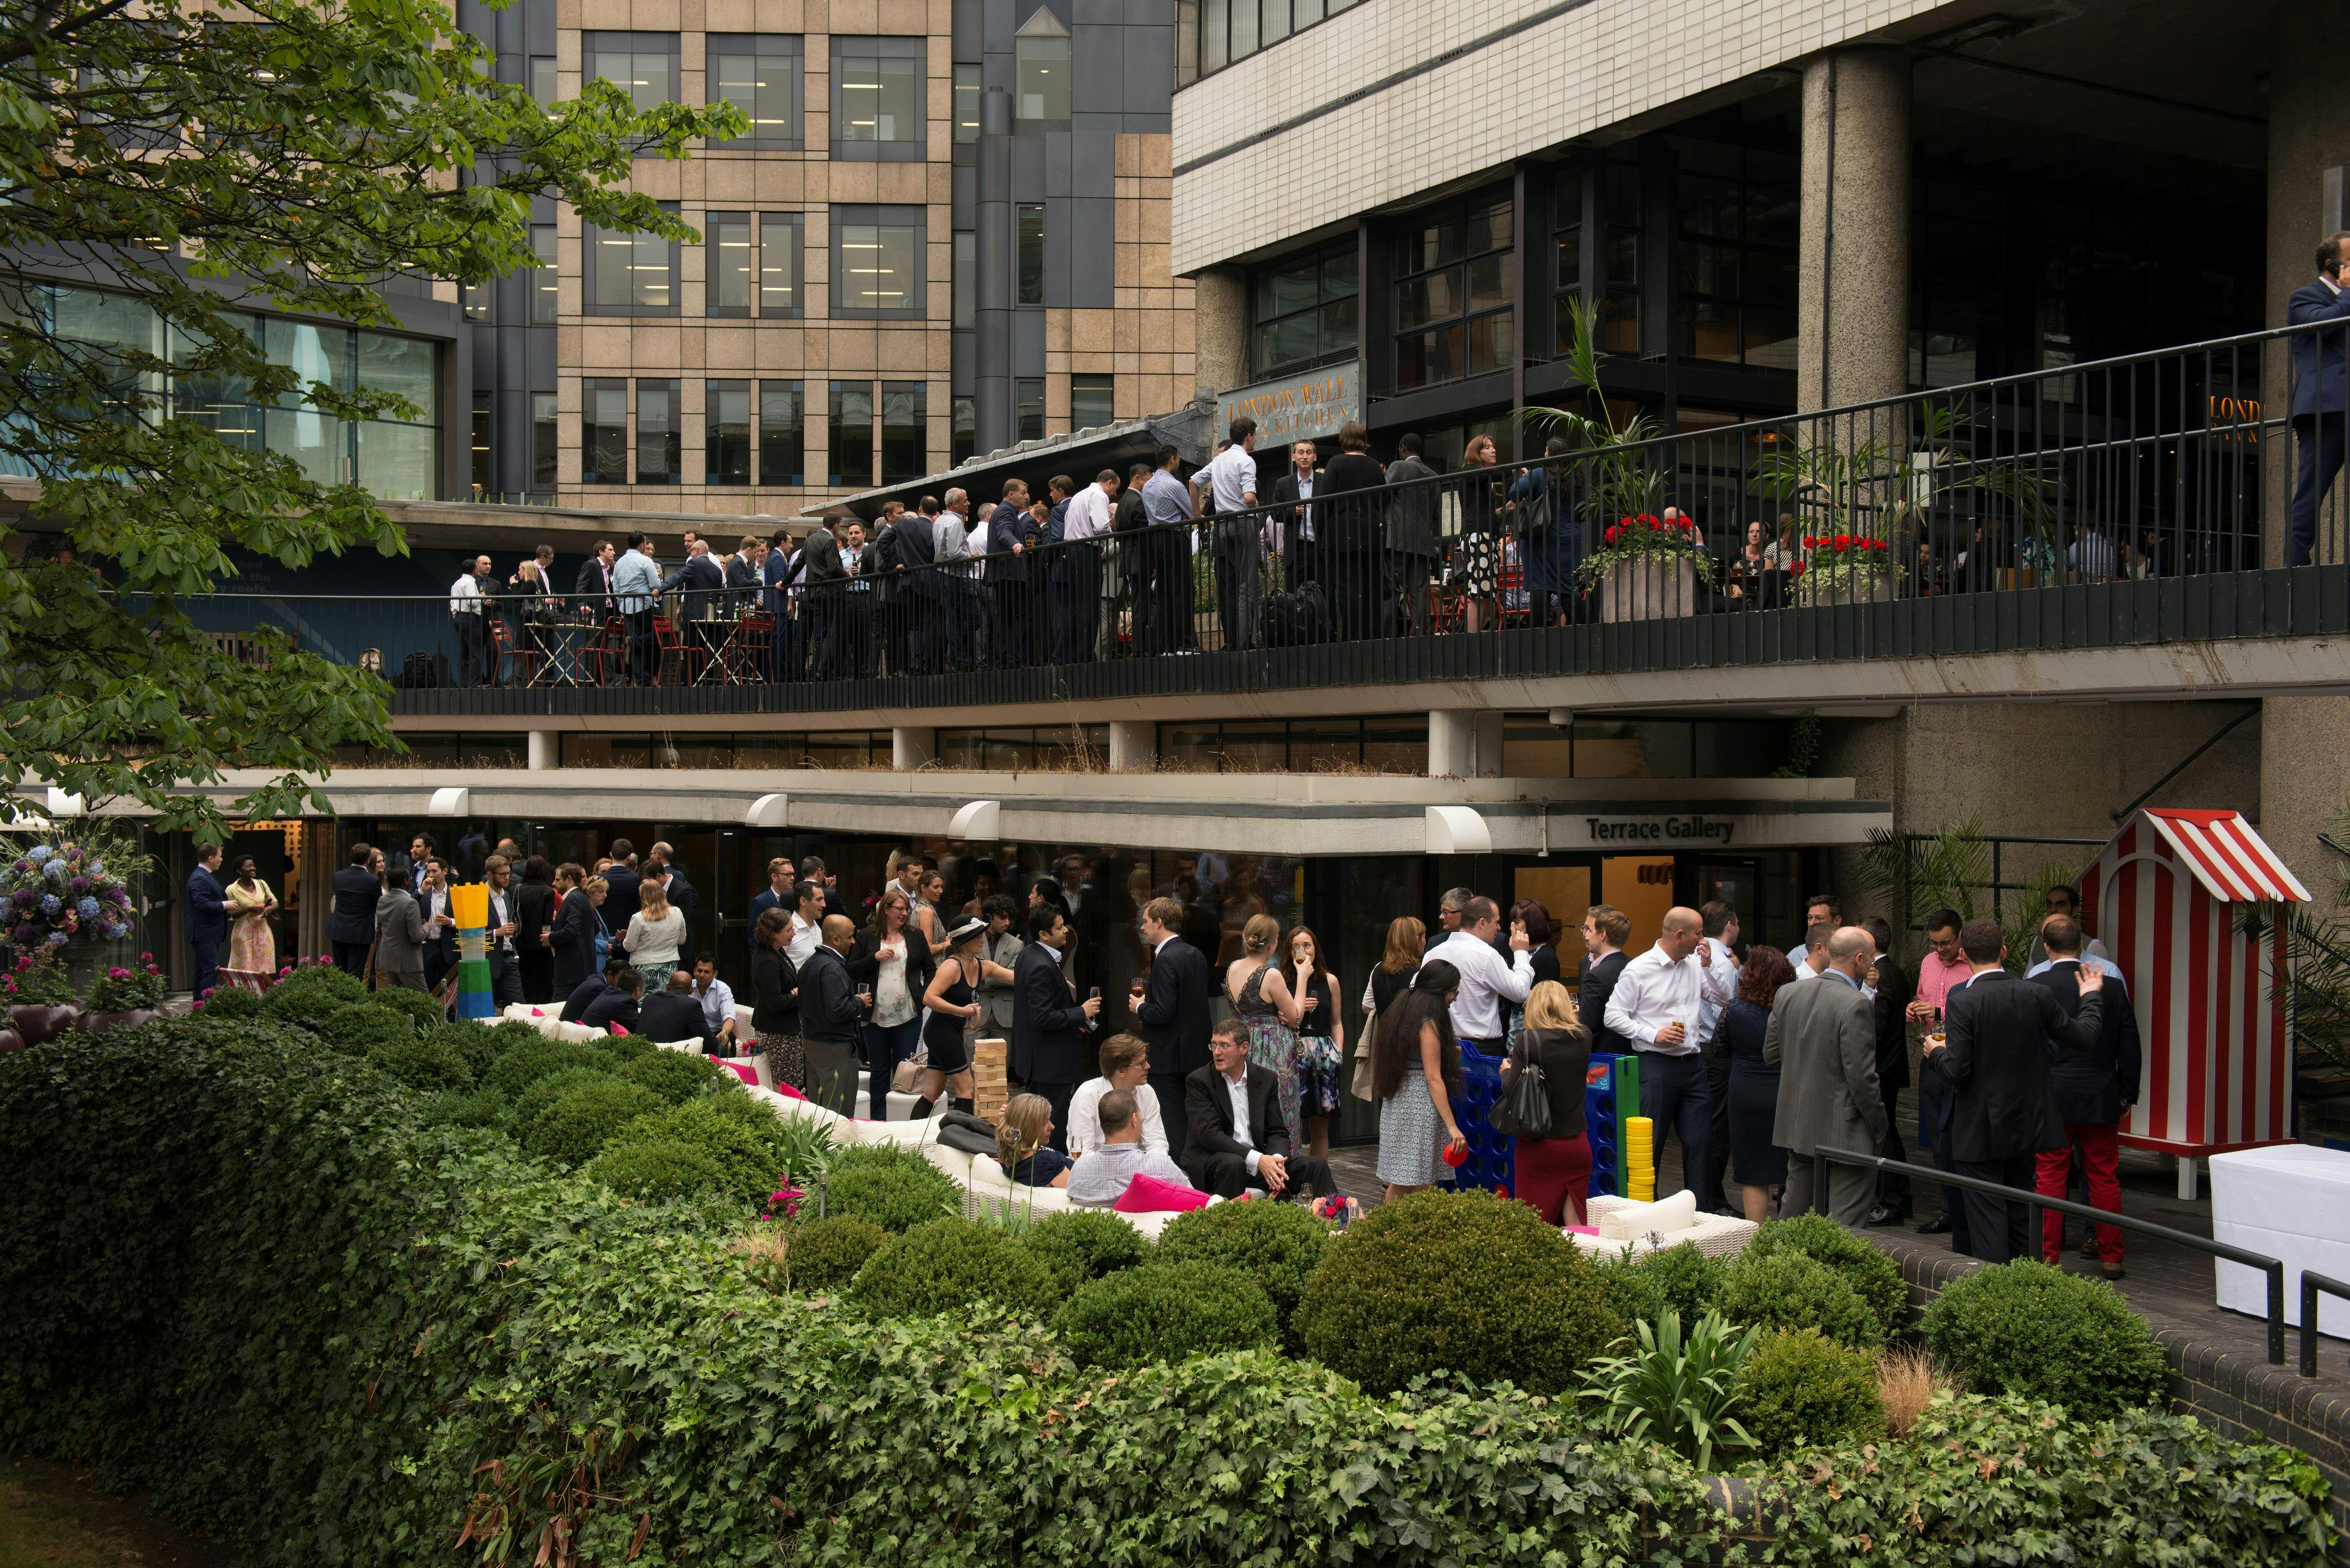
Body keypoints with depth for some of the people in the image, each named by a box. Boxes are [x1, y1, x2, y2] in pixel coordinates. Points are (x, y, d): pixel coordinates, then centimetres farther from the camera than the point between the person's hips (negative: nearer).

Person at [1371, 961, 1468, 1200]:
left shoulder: (1401, 1011, 14)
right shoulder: (1429, 1023, -12)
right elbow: (1433, 1078, -16)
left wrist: (1447, 1054, 26)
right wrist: (1452, 1126, -16)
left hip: (1395, 1102, 9)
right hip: (1419, 1106, -9)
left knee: (1399, 1184, 12)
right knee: (1421, 1186, -6)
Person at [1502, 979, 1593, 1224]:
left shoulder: (1529, 1040, -14)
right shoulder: (1584, 1036, 0)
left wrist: (1506, 1070, 7)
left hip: (1539, 1145, -4)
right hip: (1577, 1144, 4)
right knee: (1574, 1222, 9)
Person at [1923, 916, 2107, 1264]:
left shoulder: (1962, 1003, -18)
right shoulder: (2036, 994, -5)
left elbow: (1955, 1072, -21)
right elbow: (2085, 1037, 4)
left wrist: (1937, 1053, 1)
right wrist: (2091, 998, 21)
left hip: (1981, 1132, -5)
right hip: (2027, 1128, 5)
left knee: (1987, 1223, 1)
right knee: (2021, 1218, 19)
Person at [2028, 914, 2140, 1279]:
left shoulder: (2035, 985, -9)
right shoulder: (2112, 983, 0)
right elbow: (2129, 1044, 4)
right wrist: (2127, 1095, 12)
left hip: (2052, 1096, -2)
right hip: (2101, 1098, 2)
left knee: (2051, 1177, 4)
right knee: (2105, 1177, 10)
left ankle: (2048, 1257, 8)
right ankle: (2110, 1256, 15)